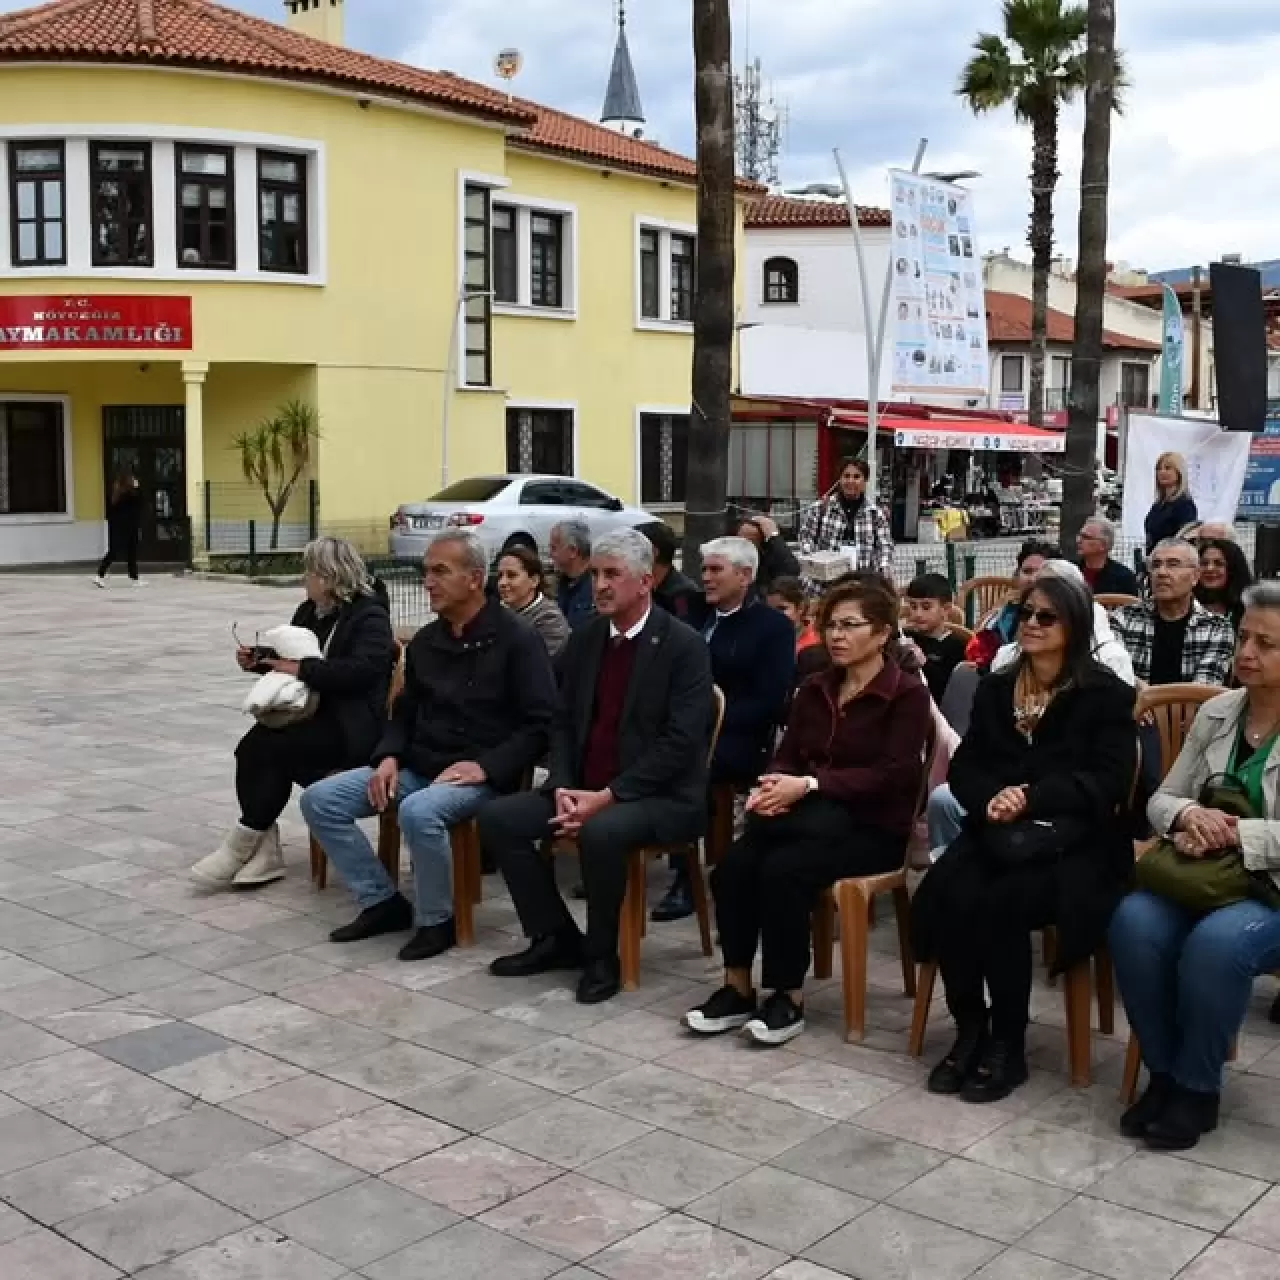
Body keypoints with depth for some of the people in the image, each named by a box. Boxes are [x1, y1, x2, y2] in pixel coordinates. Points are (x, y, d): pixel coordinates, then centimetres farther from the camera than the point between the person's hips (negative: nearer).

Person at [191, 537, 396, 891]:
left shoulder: (370, 616, -9)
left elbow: (361, 669, -24)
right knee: (252, 748, -20)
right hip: (308, 712, 7)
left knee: (272, 748, -27)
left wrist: (303, 669, -23)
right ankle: (263, 850, -17)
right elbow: (290, 657, 26)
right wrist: (258, 661, 6)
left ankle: (245, 842, -11)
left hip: (349, 725, -7)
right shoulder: (309, 611, 15)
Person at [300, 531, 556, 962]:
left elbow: (541, 723, -12)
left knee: (418, 812, -37)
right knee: (319, 800, -7)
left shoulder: (516, 638, -8)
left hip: (480, 775, -7)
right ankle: (382, 902, 4)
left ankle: (436, 920, -12)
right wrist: (389, 757, 0)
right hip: (418, 765, 7)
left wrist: (487, 766, -21)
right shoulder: (425, 640, 11)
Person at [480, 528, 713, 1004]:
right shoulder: (584, 638, 9)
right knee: (497, 818, -8)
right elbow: (563, 721, 12)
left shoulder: (684, 645, -11)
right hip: (584, 790, 7)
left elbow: (681, 742, -18)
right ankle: (555, 937, 5)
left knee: (600, 833, -36)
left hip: (660, 796, -7)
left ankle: (601, 953, -11)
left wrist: (608, 796, -22)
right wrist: (562, 787, -7)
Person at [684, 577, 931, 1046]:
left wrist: (809, 786, -23)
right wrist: (774, 787, -15)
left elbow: (892, 775, -15)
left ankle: (789, 999, -16)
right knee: (735, 864, -23)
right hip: (816, 821, 5)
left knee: (784, 867, -31)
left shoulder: (907, 693, -5)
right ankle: (737, 989, -12)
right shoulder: (815, 689, 14)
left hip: (873, 827, -5)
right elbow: (788, 755, 11)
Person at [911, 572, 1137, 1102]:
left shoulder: (1107, 694, 2)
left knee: (999, 905, -31)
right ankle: (968, 1029, -8)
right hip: (995, 833, 4)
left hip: (1072, 842, -4)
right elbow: (964, 766, 10)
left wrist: (1030, 797, -20)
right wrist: (991, 798, -14)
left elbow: (1109, 781, -9)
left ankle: (1007, 1045, -12)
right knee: (943, 898, -27)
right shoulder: (995, 688, 17)